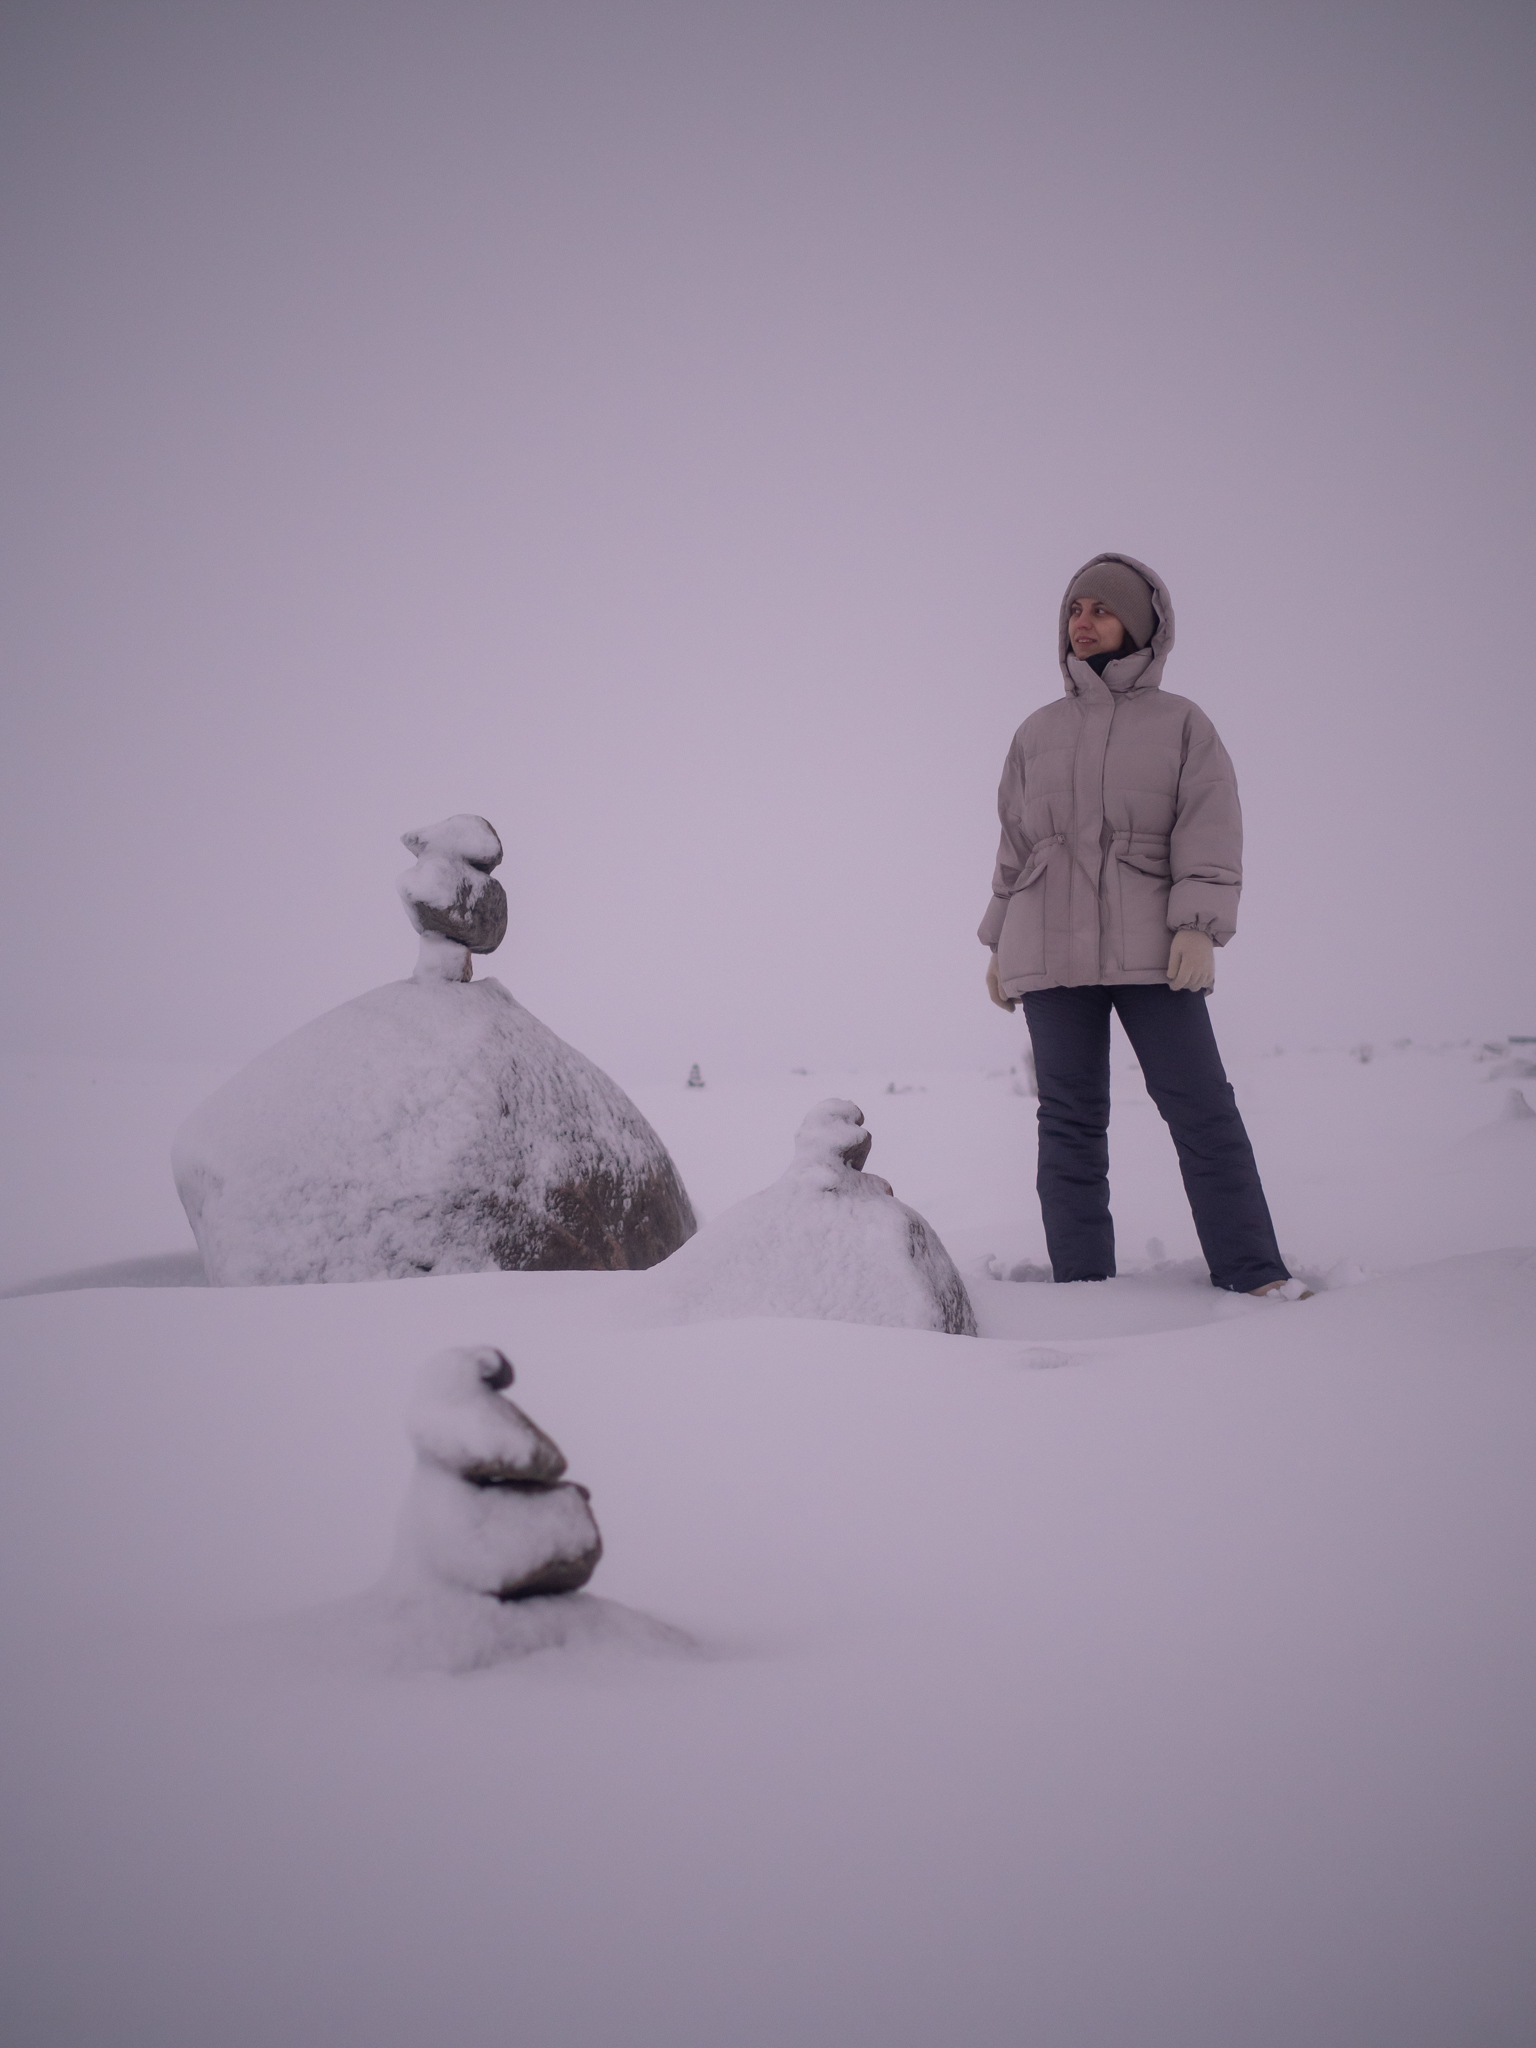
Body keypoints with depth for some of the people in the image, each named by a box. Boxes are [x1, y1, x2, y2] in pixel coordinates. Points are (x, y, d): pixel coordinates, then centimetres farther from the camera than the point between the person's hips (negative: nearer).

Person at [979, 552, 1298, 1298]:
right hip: (1049, 953, 3)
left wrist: (1198, 926, -15)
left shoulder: (1181, 723, 8)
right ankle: (1082, 1283, 5)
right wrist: (999, 942, 14)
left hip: (1151, 949, -2)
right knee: (1071, 1120, 2)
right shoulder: (1037, 732, 16)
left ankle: (1255, 1277, -1)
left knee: (1201, 1107, -7)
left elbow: (1210, 830, -2)